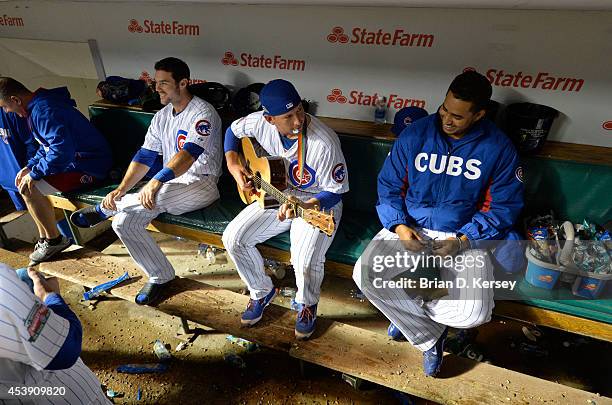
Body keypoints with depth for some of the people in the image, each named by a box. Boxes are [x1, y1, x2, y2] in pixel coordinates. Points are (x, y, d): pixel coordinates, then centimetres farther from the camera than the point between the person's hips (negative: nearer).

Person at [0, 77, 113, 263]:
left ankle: (54, 240, 6)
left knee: (29, 188, -13)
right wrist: (30, 167, 11)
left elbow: (62, 150, -30)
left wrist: (34, 173, -17)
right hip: (77, 159, 11)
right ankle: (44, 238, 17)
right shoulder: (39, 105, 14)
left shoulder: (44, 111, -20)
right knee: (25, 181, 11)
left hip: (89, 166, -11)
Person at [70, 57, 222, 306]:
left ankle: (104, 210, -5)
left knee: (159, 196, -38)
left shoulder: (203, 113, -12)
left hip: (201, 184, -7)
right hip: (168, 184, 7)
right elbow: (145, 156, 7)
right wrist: (121, 189, -6)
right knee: (123, 221, -10)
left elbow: (188, 153, -28)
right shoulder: (161, 116, 12)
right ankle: (160, 276, 5)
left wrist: (156, 182, -39)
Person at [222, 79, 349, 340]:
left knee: (305, 262, -27)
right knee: (233, 238, -7)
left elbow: (335, 191, -19)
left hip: (318, 203, -5)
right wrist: (233, 165, -4)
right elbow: (233, 130, 11)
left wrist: (303, 207, -36)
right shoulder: (261, 122, -12)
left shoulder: (324, 143, -27)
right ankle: (262, 292, 19)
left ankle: (307, 304, 13)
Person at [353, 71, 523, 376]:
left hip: (465, 236, 0)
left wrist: (463, 240, -15)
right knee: (365, 275, -22)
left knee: (473, 313, -23)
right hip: (410, 228, 1)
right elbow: (388, 185, 3)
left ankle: (406, 310, 12)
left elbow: (504, 206, 0)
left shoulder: (498, 148, -5)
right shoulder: (414, 134, -4)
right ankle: (430, 336, 3)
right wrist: (398, 226, -13)